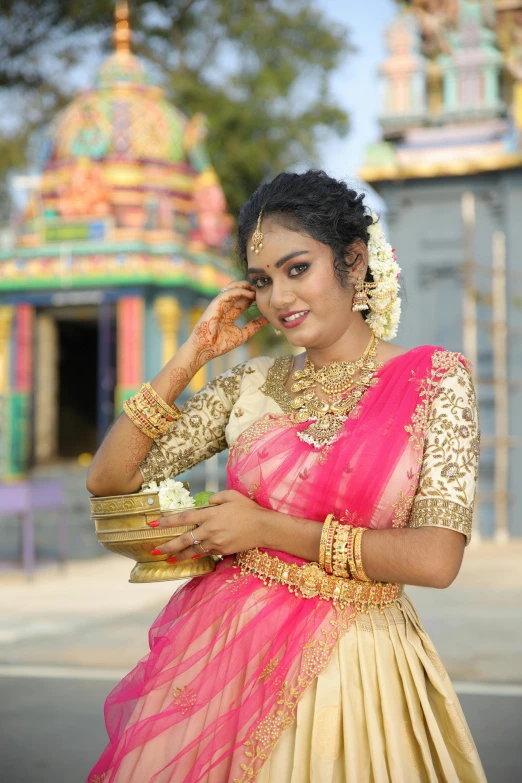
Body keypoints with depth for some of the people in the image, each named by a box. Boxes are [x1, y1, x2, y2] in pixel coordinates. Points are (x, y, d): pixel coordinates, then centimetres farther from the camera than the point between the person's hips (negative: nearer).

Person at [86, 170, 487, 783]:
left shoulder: (435, 381, -6)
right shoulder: (251, 384, 4)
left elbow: (436, 558, -15)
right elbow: (108, 478, 3)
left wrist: (268, 529, -14)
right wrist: (192, 356, -4)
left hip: (345, 663, -3)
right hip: (226, 643, 3)